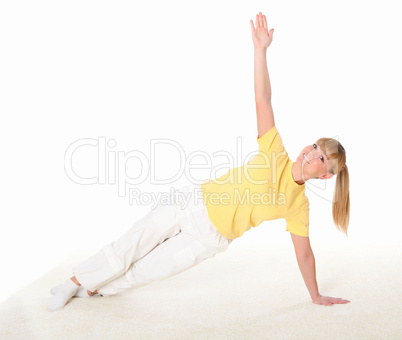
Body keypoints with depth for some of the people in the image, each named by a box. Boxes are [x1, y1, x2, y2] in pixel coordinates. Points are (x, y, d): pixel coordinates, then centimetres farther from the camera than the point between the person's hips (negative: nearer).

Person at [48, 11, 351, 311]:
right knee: (127, 249, 4)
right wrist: (261, 49, -26)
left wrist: (316, 296, 5)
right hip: (194, 203, 0)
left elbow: (304, 253, 2)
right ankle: (74, 283, 27)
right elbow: (263, 100, -17)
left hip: (209, 238, 0)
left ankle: (93, 289, 31)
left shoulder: (299, 205, -7)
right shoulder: (276, 154, -9)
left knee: (146, 271, 4)